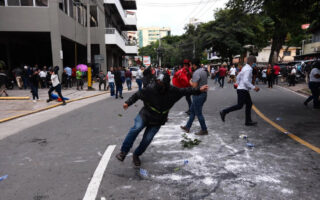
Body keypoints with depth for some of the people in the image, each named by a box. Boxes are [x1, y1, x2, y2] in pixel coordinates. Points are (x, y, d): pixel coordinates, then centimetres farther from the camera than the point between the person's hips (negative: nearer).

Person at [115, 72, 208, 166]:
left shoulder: (172, 91, -12)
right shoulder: (150, 88, -18)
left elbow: (185, 91, 0)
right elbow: (137, 95, -6)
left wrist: (199, 90, -3)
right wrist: (128, 103, -15)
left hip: (157, 121, 1)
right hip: (144, 115, -1)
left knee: (147, 139, -3)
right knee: (136, 128, -27)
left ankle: (136, 155, 25)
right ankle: (123, 152, -15)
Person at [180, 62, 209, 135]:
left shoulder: (196, 72, -21)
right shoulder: (203, 70, 9)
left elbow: (194, 85, -26)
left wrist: (190, 81, -7)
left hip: (198, 95, -10)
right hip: (203, 93, 10)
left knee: (198, 113, 3)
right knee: (192, 110, 18)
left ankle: (204, 130, 15)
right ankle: (187, 127, 28)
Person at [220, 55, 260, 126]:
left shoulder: (245, 67, 14)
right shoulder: (248, 69, -16)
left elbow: (238, 77, 21)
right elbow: (246, 81, -25)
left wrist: (238, 84, 28)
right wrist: (253, 87, -22)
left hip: (242, 89, 10)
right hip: (243, 90, -10)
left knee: (249, 104, 11)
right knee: (239, 105, -7)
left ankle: (248, 121, 16)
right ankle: (224, 112, -2)